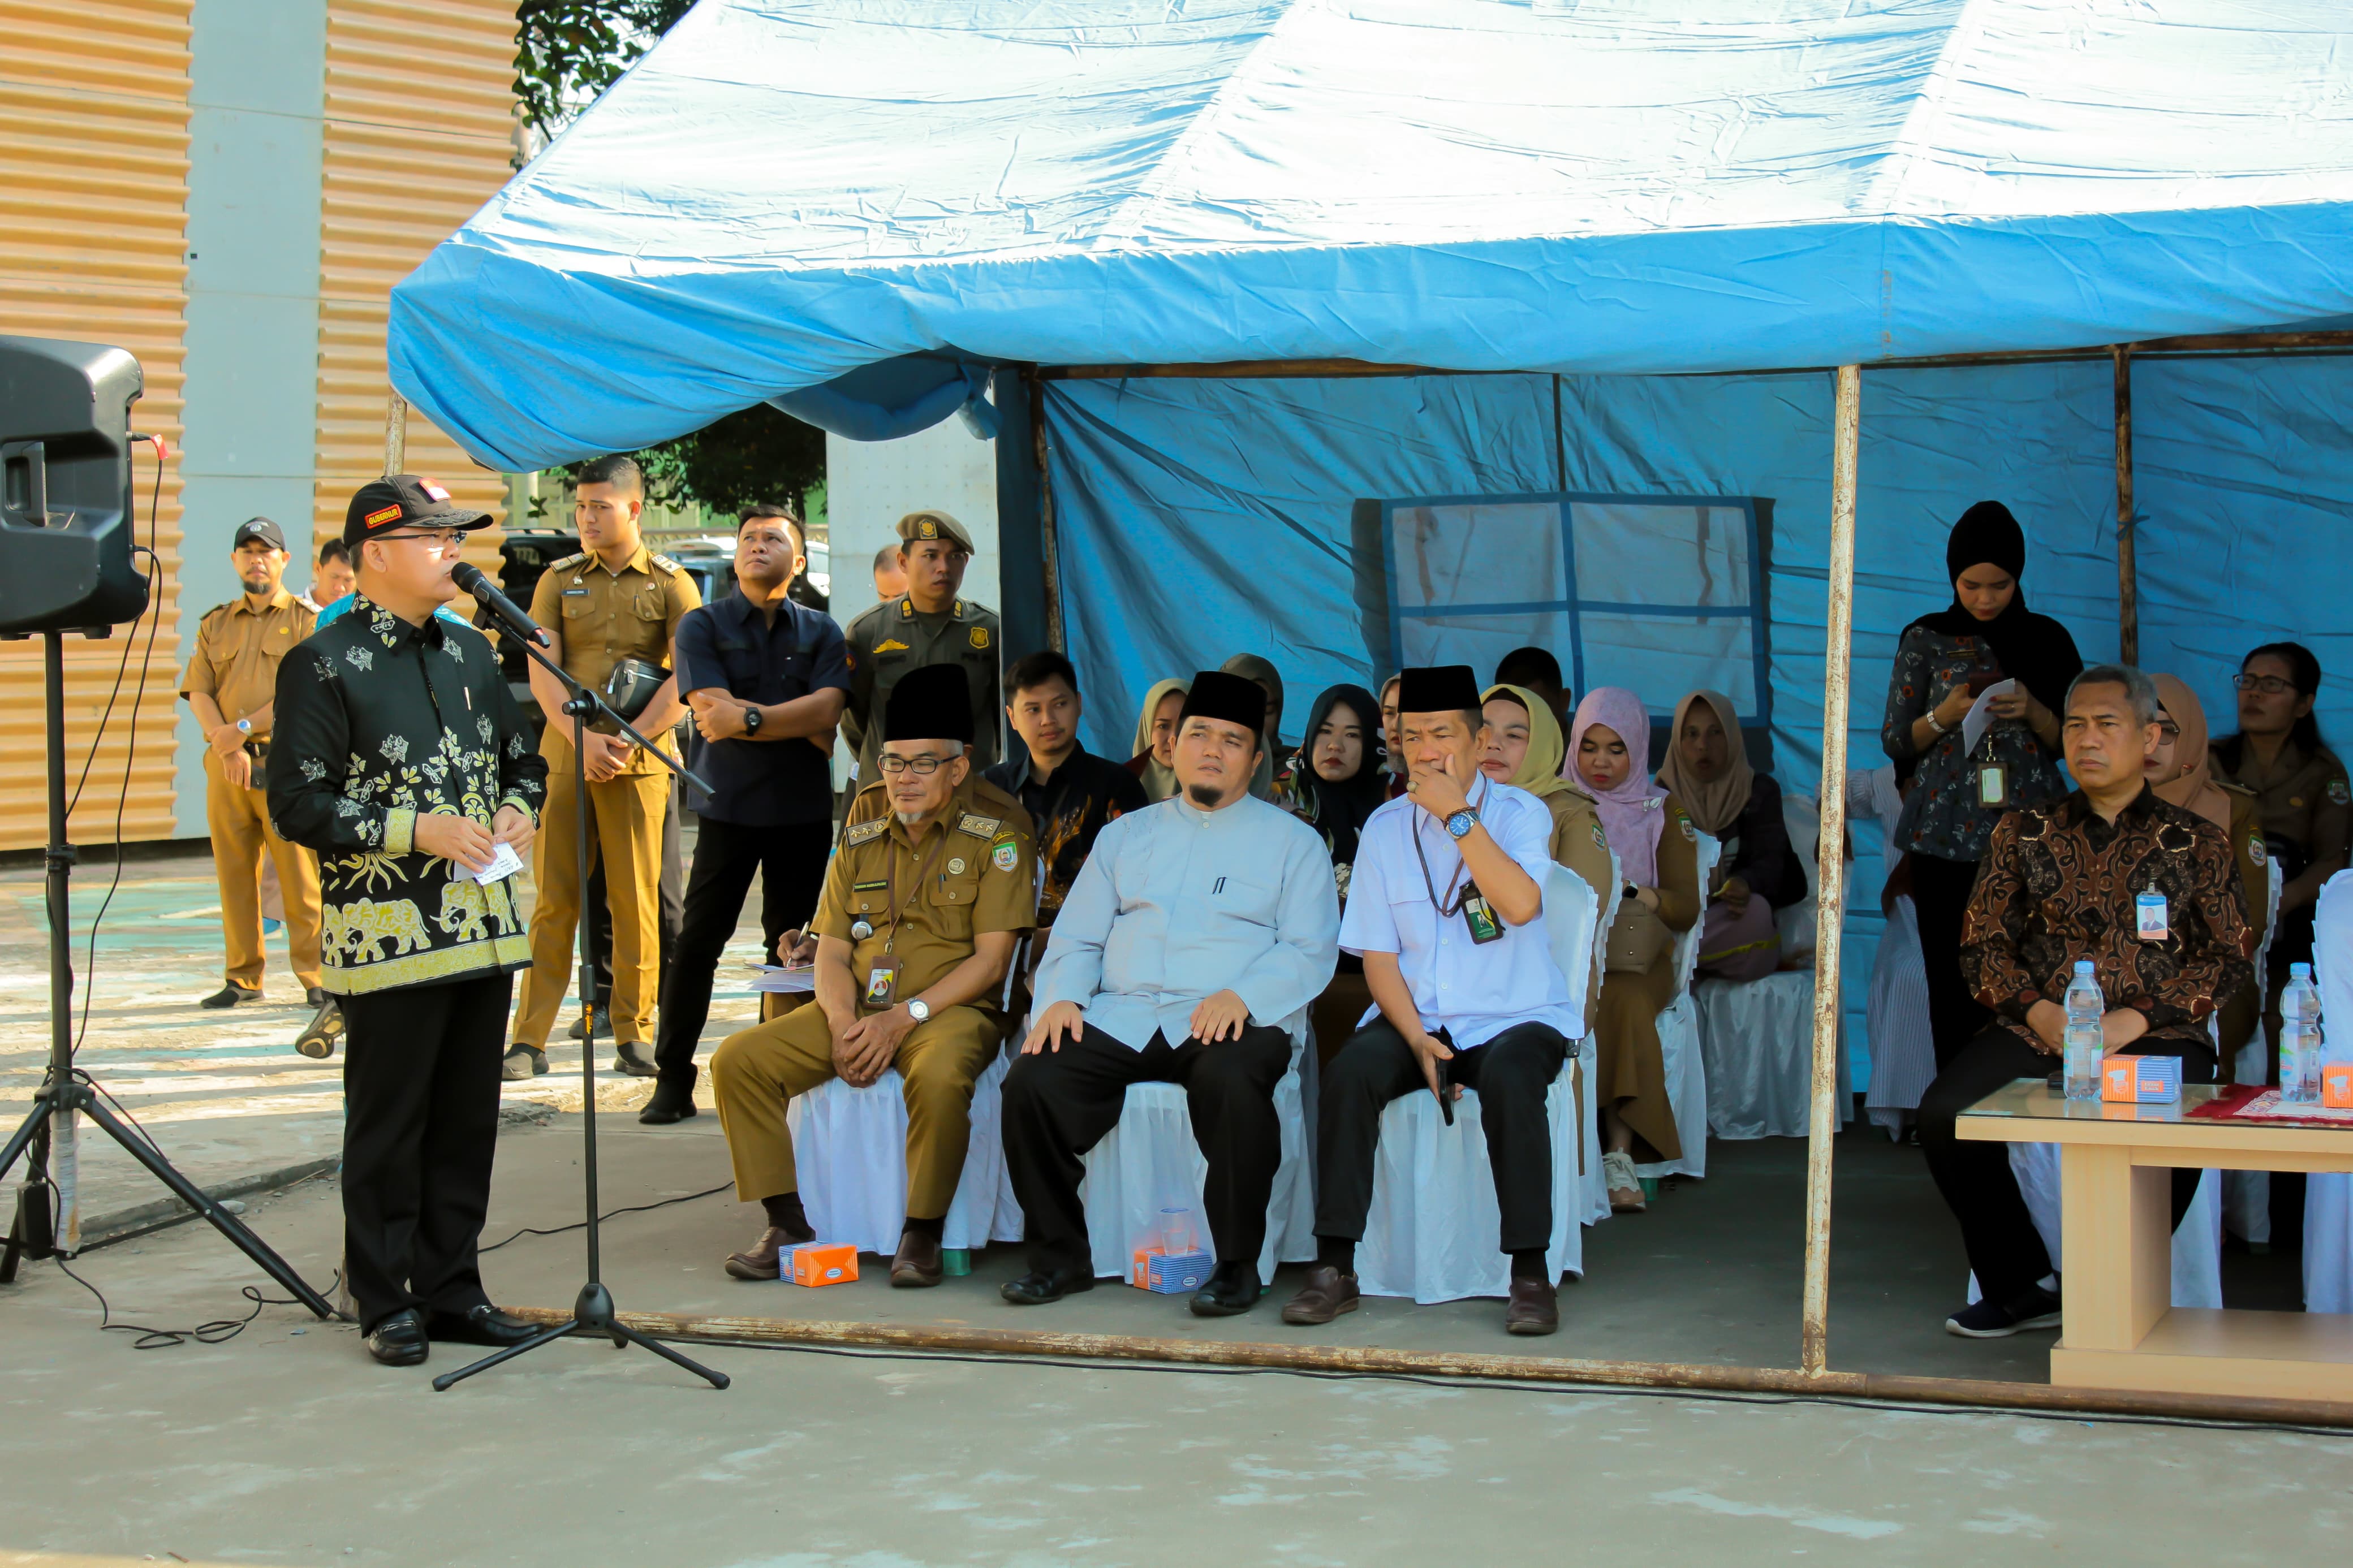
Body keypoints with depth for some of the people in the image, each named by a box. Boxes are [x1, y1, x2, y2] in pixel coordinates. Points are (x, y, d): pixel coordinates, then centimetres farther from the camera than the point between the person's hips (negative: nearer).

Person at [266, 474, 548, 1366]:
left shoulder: (472, 653, 15)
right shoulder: (322, 666, -5)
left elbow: (522, 758, 25)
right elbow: (297, 802, -10)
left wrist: (518, 809, 2)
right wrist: (415, 831, -18)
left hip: (484, 924, 6)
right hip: (390, 934, -6)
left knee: (468, 1117, 10)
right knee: (388, 1122, 0)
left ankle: (453, 1290, 19)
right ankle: (388, 1306, 10)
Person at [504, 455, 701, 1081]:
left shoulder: (671, 584, 4)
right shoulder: (559, 580, 11)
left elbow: (688, 677, -5)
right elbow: (542, 672, 2)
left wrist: (627, 741, -12)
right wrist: (582, 736, -12)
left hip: (640, 763, -2)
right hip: (563, 758, 2)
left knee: (636, 901, 0)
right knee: (554, 899, 1)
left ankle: (634, 1035, 8)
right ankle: (529, 1039, 2)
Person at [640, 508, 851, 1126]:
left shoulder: (820, 631, 9)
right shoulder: (702, 626, 4)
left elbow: (828, 710, -7)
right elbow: (713, 709, -10)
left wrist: (749, 718, -17)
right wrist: (803, 726, -11)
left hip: (804, 809, 2)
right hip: (729, 807, -1)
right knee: (697, 942, -2)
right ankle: (673, 1081, 4)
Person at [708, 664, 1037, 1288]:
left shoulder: (998, 830, -3)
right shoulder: (864, 827, 13)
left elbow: (991, 958, -9)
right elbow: (832, 950, 11)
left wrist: (905, 1017, -18)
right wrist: (843, 1023, -10)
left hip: (954, 1009, -5)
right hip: (858, 1006, 5)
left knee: (938, 1076, -39)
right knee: (737, 1061, -14)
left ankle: (922, 1232, -20)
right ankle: (788, 1223, -6)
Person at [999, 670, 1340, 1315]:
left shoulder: (1292, 842, 12)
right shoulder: (1126, 836, 23)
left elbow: (1309, 951, 0)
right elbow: (1076, 938, 19)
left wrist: (1242, 996, -18)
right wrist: (1061, 997, -3)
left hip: (1232, 1019, -3)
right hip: (1121, 1016, 4)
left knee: (1232, 1083, -38)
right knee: (1031, 1081, -23)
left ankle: (1236, 1265, -22)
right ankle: (1060, 1256, -7)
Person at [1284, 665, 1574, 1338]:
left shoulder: (1520, 813, -1)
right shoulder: (1385, 828, 8)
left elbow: (1520, 905, -21)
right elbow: (1378, 955, 4)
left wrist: (1458, 815, -18)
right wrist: (1418, 1039, -12)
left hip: (1513, 1019, -2)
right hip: (1416, 1019, 3)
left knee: (1508, 1077, -35)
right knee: (1350, 1072, -27)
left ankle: (1531, 1275, -26)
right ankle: (1334, 1268, -21)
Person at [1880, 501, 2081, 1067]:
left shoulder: (2047, 640, 11)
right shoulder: (1926, 641, 8)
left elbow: (2072, 743, 12)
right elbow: (1894, 742, 10)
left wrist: (2033, 712, -7)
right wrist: (1944, 716, -9)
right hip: (1947, 841, 0)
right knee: (1954, 987, -6)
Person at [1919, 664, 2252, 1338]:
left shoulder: (2195, 842, 9)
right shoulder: (2024, 833, 14)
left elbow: (2229, 958, 4)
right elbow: (1982, 945, 11)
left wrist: (2137, 1018, -11)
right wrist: (2036, 1010, -9)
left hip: (2157, 1031, -2)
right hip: (2039, 1029, 2)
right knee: (1944, 1113, -24)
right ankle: (2017, 1289, -6)